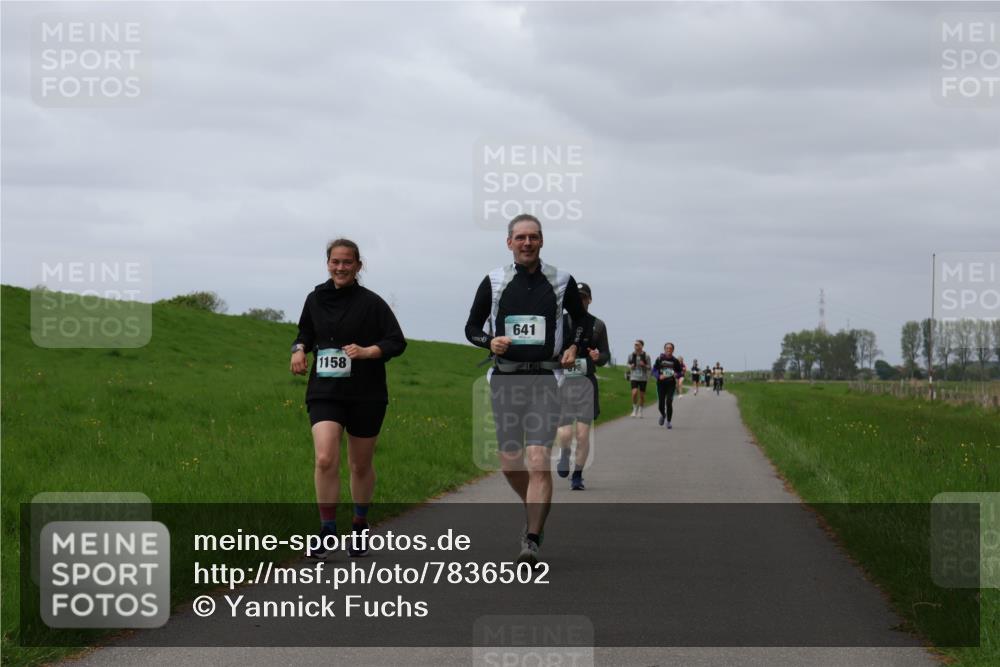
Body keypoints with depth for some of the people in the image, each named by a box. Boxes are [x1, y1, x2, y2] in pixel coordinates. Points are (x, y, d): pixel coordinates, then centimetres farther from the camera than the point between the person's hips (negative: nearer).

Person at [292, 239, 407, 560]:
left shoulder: (371, 302, -5)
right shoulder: (315, 299, 6)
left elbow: (397, 342, -7)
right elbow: (306, 333, 23)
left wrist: (368, 351, -22)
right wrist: (299, 349, 2)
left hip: (366, 395, -2)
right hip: (325, 392, 2)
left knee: (361, 465, 11)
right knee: (325, 459, -17)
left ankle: (360, 528, 33)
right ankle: (327, 533, -8)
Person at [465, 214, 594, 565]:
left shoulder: (561, 281, 4)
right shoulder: (494, 282, 5)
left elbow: (584, 321, 19)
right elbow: (472, 327, 13)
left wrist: (574, 346, 1)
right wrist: (490, 341, -8)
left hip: (544, 381, -2)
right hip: (505, 380, 2)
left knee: (538, 463, -14)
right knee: (510, 463, 4)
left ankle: (531, 542, -13)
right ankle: (536, 510, 34)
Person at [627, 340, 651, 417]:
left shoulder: (646, 356, -2)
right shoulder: (631, 355, 2)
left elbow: (649, 367, 3)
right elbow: (628, 364, 15)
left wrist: (644, 365, -17)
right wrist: (630, 367, -7)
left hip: (643, 378, 0)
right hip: (634, 377, 0)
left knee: (642, 395, 4)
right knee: (634, 393, -17)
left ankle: (640, 411, 20)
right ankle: (635, 409, 2)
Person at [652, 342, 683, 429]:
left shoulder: (675, 361, 2)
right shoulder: (659, 359, 1)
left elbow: (680, 371, 11)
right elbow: (654, 371, 2)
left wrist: (676, 374, -11)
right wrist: (659, 376, -16)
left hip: (671, 384, -1)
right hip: (661, 383, 1)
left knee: (669, 402, -13)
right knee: (661, 404, 2)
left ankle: (669, 422, -1)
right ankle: (663, 415, 36)